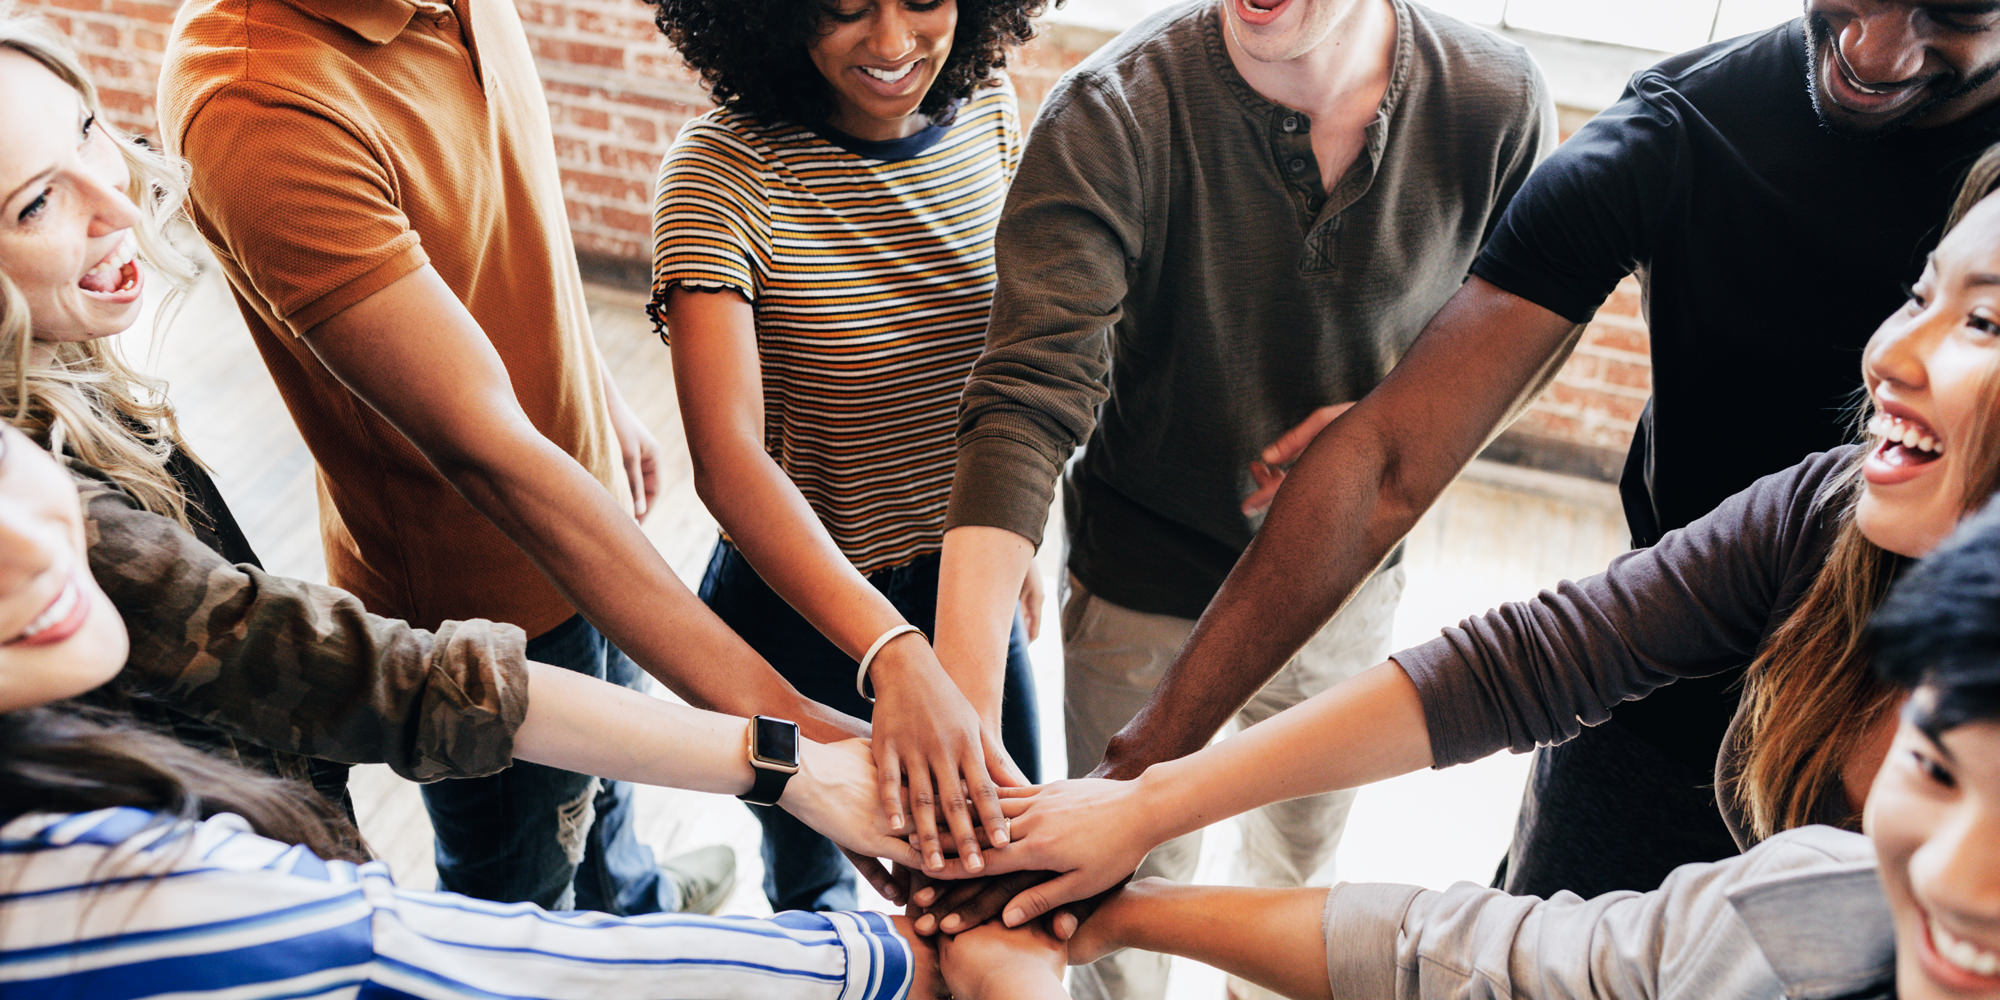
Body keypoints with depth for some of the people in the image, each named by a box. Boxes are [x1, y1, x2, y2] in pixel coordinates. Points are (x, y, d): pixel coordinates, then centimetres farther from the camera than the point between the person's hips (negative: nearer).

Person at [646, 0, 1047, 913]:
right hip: (800, 594, -4)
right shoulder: (721, 171, -24)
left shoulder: (987, 111, -8)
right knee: (815, 878, 23)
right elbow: (726, 458, -35)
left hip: (967, 579, 4)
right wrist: (895, 653, -47)